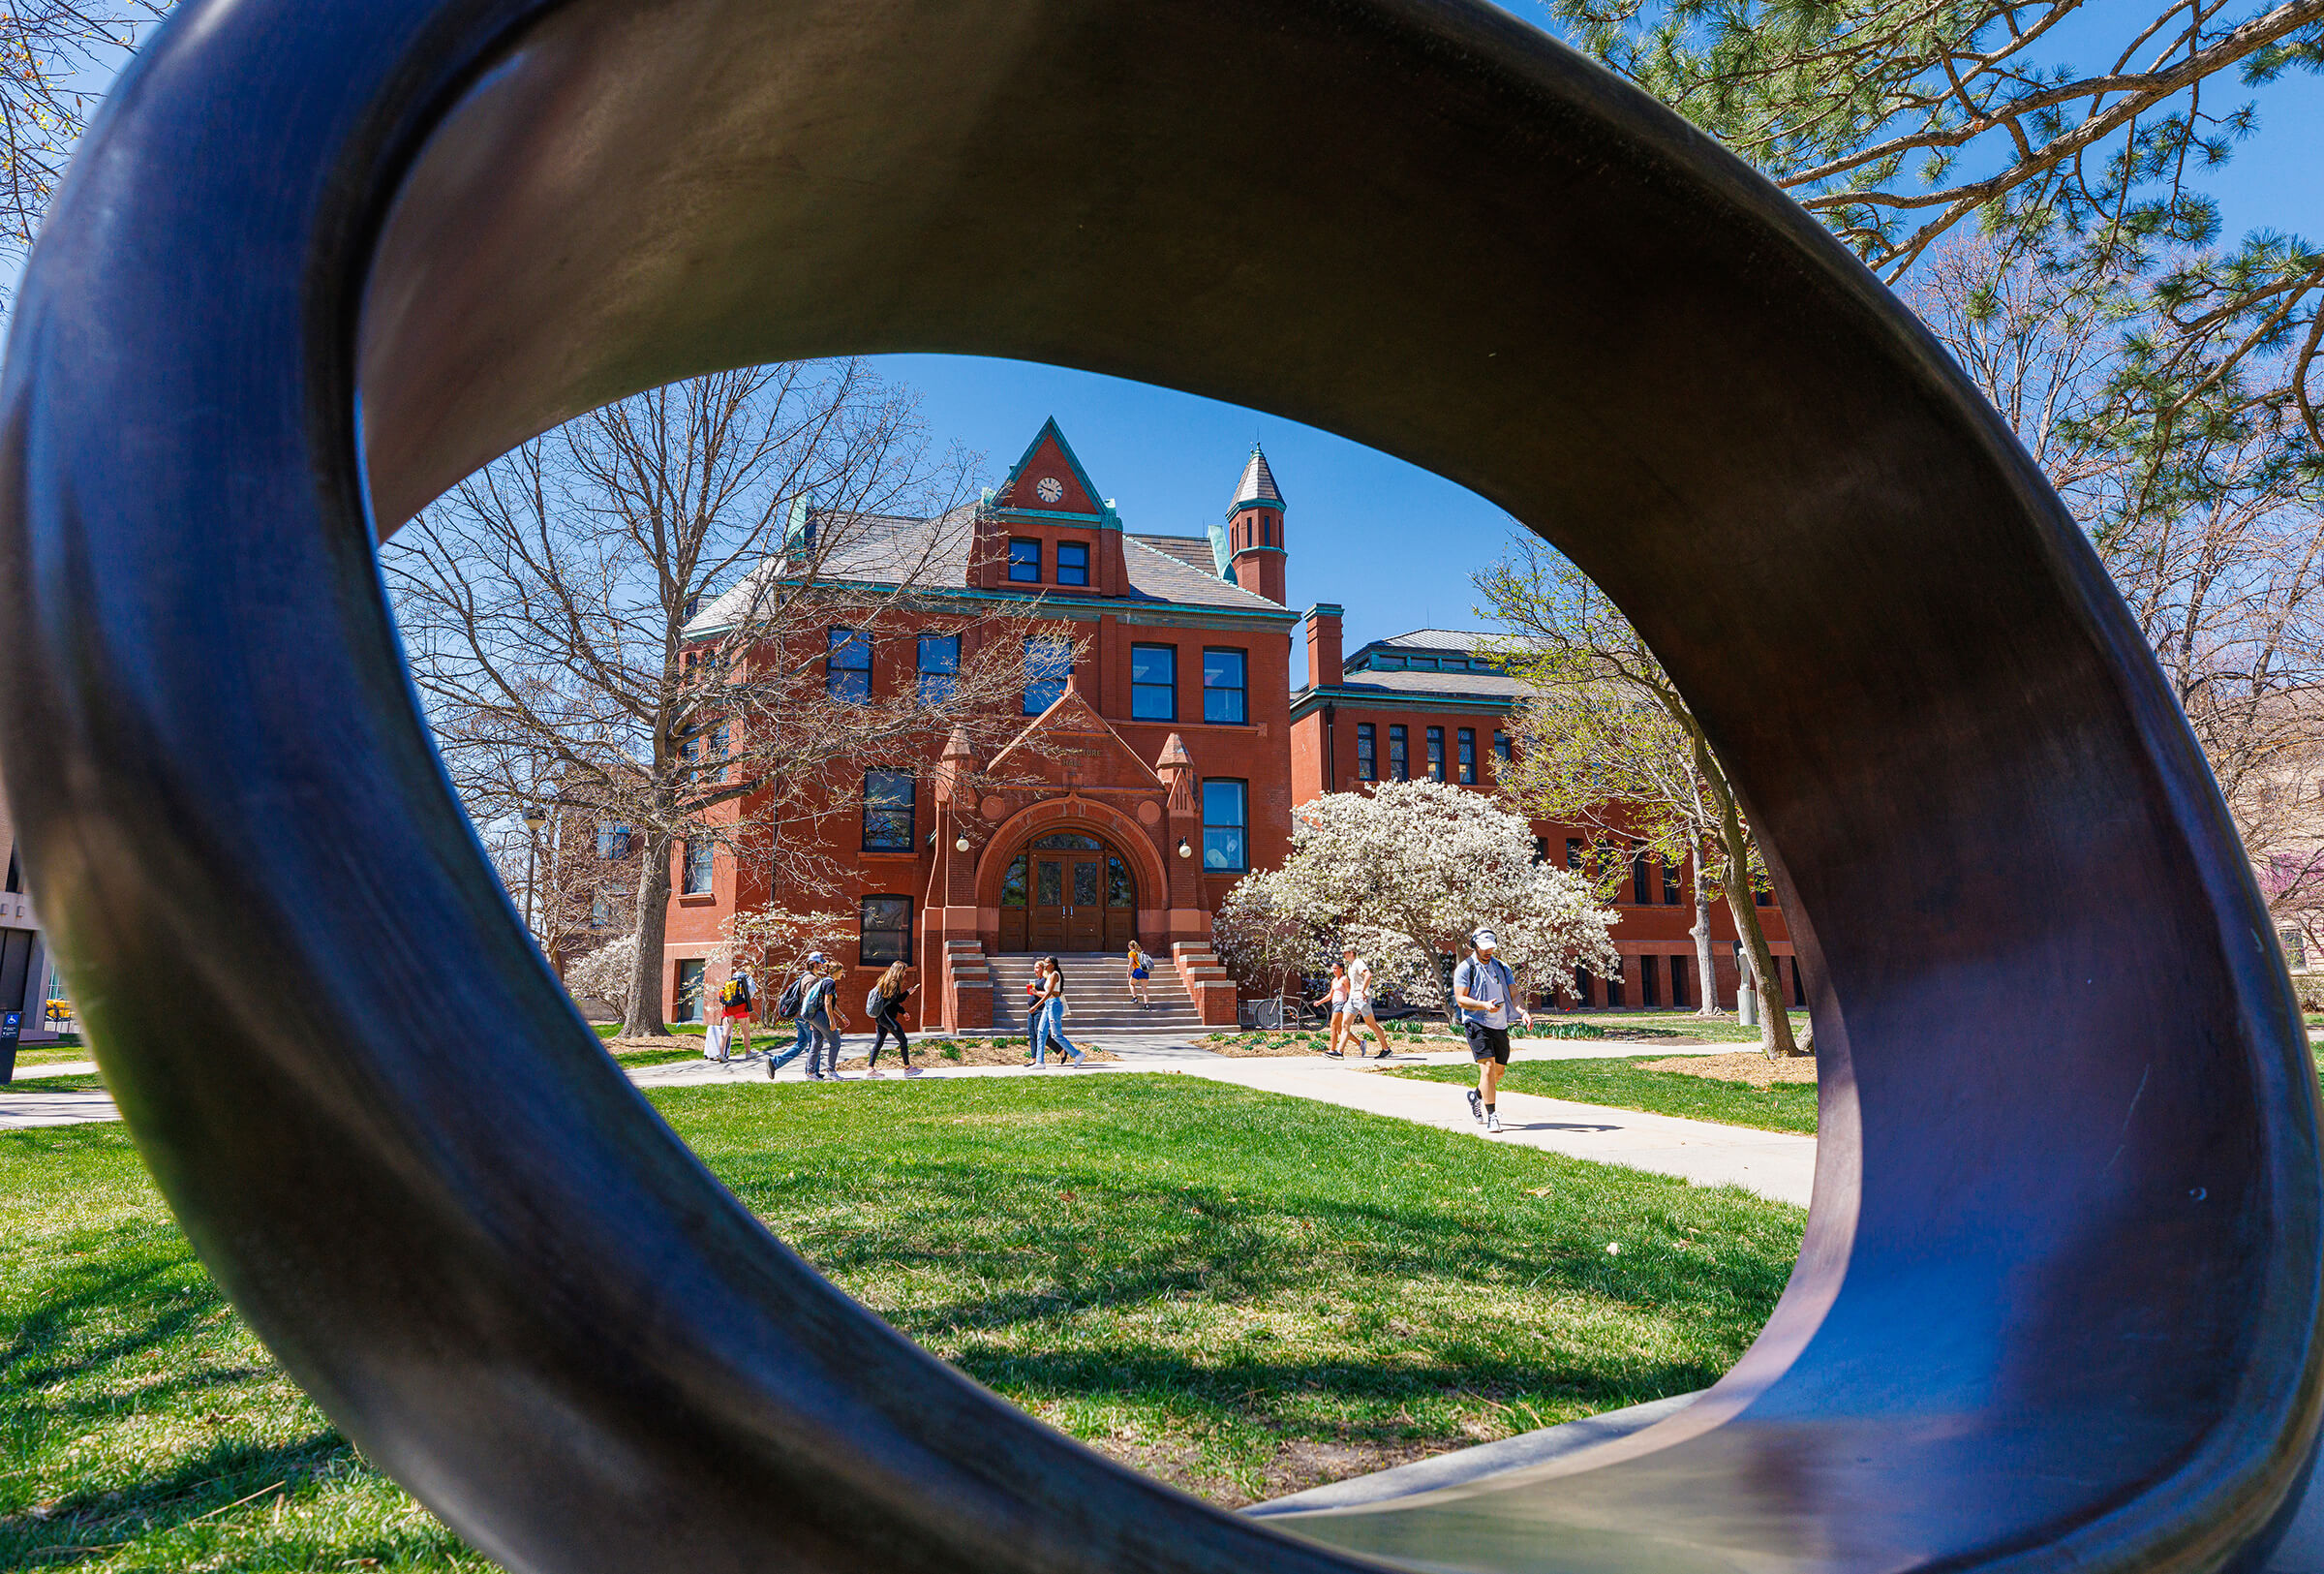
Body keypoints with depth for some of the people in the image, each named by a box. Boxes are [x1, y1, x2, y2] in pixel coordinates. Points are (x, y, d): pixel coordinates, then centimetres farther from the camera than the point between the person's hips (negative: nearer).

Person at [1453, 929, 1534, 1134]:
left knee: (1499, 1071, 11)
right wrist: (1485, 1005, -24)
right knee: (1488, 1067, -16)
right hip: (1477, 1025, -5)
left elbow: (1514, 994, 5)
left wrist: (1523, 1012, -15)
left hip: (1500, 1026, 6)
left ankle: (1476, 1096, 39)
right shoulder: (1465, 969, -3)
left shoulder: (1502, 967, 13)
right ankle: (1491, 1116, -11)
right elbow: (1460, 999, -9)